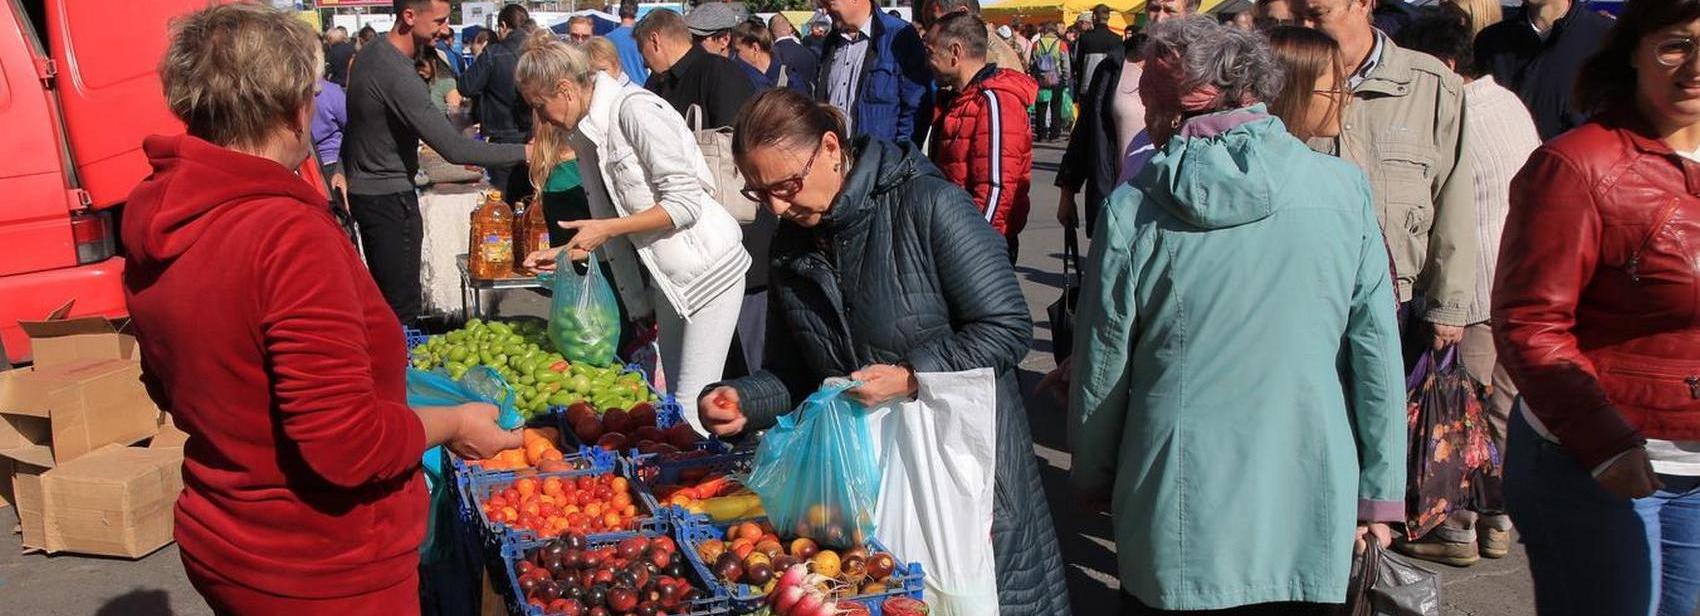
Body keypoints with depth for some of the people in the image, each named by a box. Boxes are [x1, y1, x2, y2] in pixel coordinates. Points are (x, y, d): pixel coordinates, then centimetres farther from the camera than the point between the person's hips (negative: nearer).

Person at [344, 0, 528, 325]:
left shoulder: (371, 51, 6)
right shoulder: (398, 76, -26)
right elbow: (455, 149, -29)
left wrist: (346, 171, 30)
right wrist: (523, 152, -25)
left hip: (364, 188, 10)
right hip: (389, 198, -10)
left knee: (384, 293, 19)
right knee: (403, 309, -8)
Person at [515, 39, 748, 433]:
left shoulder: (634, 109, -17)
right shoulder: (584, 132, 10)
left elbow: (685, 203, -20)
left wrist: (606, 229, -19)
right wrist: (567, 253, 6)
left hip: (707, 268, -9)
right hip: (667, 278, 9)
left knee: (692, 405, -8)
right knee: (674, 400, 11)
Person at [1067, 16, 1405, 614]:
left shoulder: (1133, 208, -11)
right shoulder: (1342, 189, -6)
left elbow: (1101, 369, -3)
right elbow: (1378, 352, -3)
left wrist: (1092, 481, 12)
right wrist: (1382, 492, 7)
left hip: (1176, 523, -1)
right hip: (1307, 515, 2)